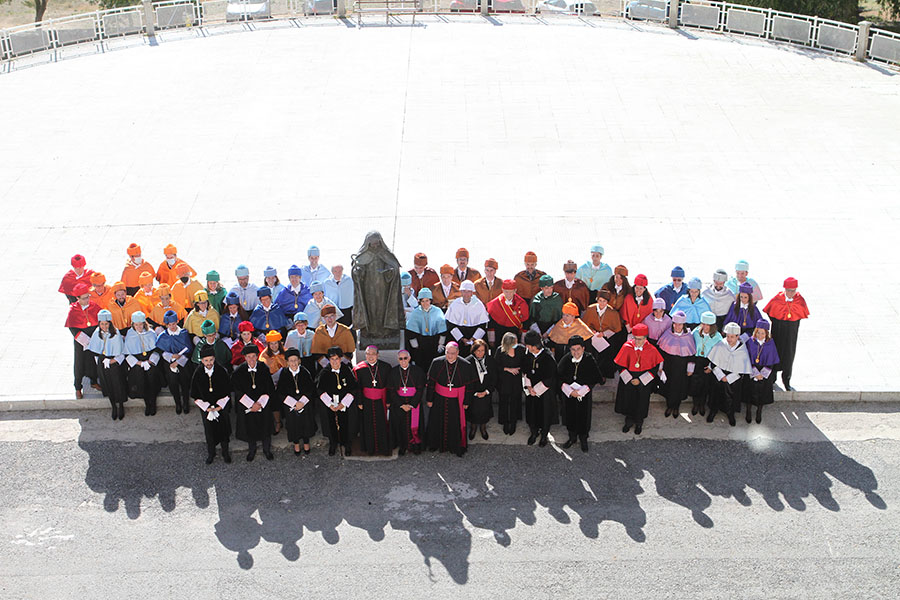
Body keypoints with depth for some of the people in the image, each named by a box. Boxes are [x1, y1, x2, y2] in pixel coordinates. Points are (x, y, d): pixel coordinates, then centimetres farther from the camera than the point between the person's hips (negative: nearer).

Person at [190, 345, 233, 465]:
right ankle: (211, 453, 32)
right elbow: (195, 396, -3)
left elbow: (227, 392, -5)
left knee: (223, 429, 11)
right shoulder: (197, 374, -10)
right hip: (206, 408, 1)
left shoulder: (222, 372, -13)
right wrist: (206, 407, -11)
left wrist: (220, 406, -13)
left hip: (221, 407, 0)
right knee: (209, 431, 12)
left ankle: (225, 452, 31)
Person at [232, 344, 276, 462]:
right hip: (246, 406, 0)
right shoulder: (239, 371, -13)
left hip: (263, 404, 0)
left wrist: (260, 403, -16)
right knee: (249, 428, 13)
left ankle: (267, 450, 35)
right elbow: (238, 391, -11)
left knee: (265, 427, 13)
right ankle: (251, 450, 37)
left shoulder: (264, 369, -11)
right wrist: (252, 405, -16)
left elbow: (270, 389, -8)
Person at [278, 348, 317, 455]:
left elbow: (311, 389, -9)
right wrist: (294, 403, -19)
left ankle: (306, 442, 36)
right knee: (294, 424, 10)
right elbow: (280, 393, -11)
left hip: (306, 404, 0)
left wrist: (302, 402, -19)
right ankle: (296, 444, 34)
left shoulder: (305, 372, -11)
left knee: (306, 423, 12)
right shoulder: (284, 374, -11)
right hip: (290, 406, 0)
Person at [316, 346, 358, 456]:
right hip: (329, 404, 1)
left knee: (345, 425, 5)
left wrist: (343, 404, -11)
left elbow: (352, 388, -5)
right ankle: (333, 445, 28)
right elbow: (320, 389, -4)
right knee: (331, 425, 8)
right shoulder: (324, 373, -3)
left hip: (345, 405, -1)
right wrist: (330, 404, -12)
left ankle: (346, 445, 25)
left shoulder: (346, 370, -5)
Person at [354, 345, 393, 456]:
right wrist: (359, 402, -5)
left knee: (382, 425, 6)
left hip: (381, 401, 0)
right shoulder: (359, 369, -4)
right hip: (366, 402, 0)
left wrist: (388, 401, -3)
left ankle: (384, 449, 21)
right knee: (369, 426, 8)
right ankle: (371, 448, 24)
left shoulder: (385, 367, -5)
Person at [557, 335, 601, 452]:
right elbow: (559, 376, -7)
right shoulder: (565, 359, -12)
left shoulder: (589, 360, -17)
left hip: (584, 395, -2)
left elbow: (595, 378, -13)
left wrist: (580, 391, -18)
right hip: (568, 394, 2)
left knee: (583, 416, 11)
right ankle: (572, 437, 38)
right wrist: (569, 390, -18)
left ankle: (583, 439, 33)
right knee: (570, 415, 16)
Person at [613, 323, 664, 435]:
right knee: (628, 401, 14)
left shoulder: (651, 350, -18)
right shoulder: (627, 347, -16)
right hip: (627, 379, 1)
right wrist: (629, 379, -13)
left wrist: (640, 380, -14)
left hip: (643, 382, -1)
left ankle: (639, 423, 39)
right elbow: (621, 365, -6)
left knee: (641, 403, 14)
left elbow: (654, 367, -9)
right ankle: (629, 421, 39)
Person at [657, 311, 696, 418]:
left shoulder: (688, 336, -11)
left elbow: (692, 354, -3)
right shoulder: (668, 334, -10)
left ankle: (676, 407, 32)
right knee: (668, 386, 12)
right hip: (668, 366, 1)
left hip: (681, 369, -1)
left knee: (679, 387, 11)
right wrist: (660, 366, 1)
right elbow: (661, 351, 0)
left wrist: (690, 369, -1)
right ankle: (669, 406, 33)